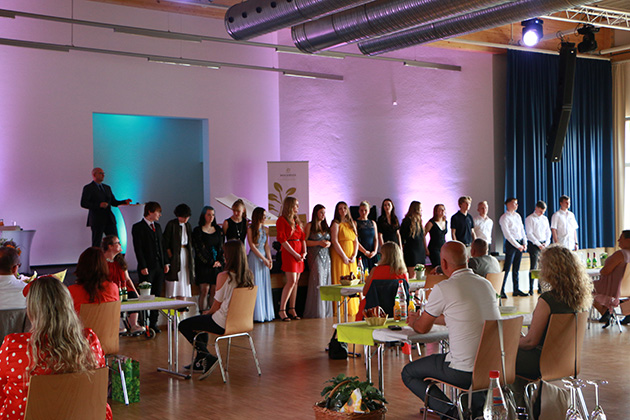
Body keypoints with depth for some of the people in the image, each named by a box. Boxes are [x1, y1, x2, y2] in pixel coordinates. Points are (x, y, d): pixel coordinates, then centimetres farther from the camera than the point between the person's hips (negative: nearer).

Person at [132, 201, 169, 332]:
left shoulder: (157, 226, 17)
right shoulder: (138, 227, -5)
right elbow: (138, 248, -10)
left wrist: (165, 262, 10)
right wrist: (143, 266, -15)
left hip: (159, 267, 7)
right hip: (147, 268, -7)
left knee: (157, 295, 7)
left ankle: (153, 323, 13)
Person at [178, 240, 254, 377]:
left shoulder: (223, 276, -19)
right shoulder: (249, 275, 0)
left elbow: (217, 305, -11)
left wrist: (207, 312, 11)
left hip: (222, 323, -8)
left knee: (183, 326, 10)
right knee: (203, 319, 33)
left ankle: (206, 357, 6)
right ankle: (201, 361, 38)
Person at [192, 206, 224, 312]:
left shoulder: (218, 230, 15)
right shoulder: (197, 231, -1)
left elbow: (221, 247, 14)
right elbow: (198, 250, -6)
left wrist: (220, 262, 0)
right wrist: (210, 262, -10)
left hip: (217, 265, 4)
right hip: (203, 265, -4)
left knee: (214, 291, 1)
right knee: (204, 290, -11)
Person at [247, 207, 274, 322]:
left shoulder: (266, 230, 12)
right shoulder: (250, 229, -5)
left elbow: (266, 245, 10)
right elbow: (252, 246, -9)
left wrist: (269, 259, -4)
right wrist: (264, 259, -11)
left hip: (264, 258, 6)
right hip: (254, 258, -6)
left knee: (265, 285, 5)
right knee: (256, 285, -5)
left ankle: (266, 313, 10)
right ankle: (257, 314, -2)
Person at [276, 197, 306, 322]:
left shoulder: (296, 220, 18)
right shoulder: (282, 220, -5)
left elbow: (302, 237, 18)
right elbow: (282, 239, -12)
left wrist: (304, 252, 2)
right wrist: (295, 254, -14)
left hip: (299, 253, 7)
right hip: (289, 252, -7)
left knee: (296, 282, 6)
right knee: (291, 281, -13)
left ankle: (292, 309, 11)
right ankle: (281, 310, -7)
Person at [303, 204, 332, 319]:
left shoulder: (325, 226, 17)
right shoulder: (310, 226, 1)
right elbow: (304, 241, -6)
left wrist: (328, 243, 0)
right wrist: (318, 243, -13)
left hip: (326, 256, 6)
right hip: (315, 256, -6)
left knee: (326, 282, 2)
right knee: (317, 281, -11)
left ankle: (326, 311, 5)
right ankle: (317, 311, -7)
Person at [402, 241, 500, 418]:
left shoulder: (443, 289, -12)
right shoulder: (486, 284, 9)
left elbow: (422, 328, 2)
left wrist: (414, 321, 27)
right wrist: (422, 317, 36)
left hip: (465, 372, -8)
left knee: (408, 373, 11)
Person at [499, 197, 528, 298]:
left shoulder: (517, 216, 15)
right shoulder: (504, 218, -7)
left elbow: (522, 229, 17)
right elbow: (507, 235, -11)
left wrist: (524, 243, 6)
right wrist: (517, 246, -12)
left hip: (520, 243, 7)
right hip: (511, 243, -7)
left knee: (516, 268, 10)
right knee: (507, 268, -9)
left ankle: (516, 289, 15)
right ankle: (501, 290, -6)